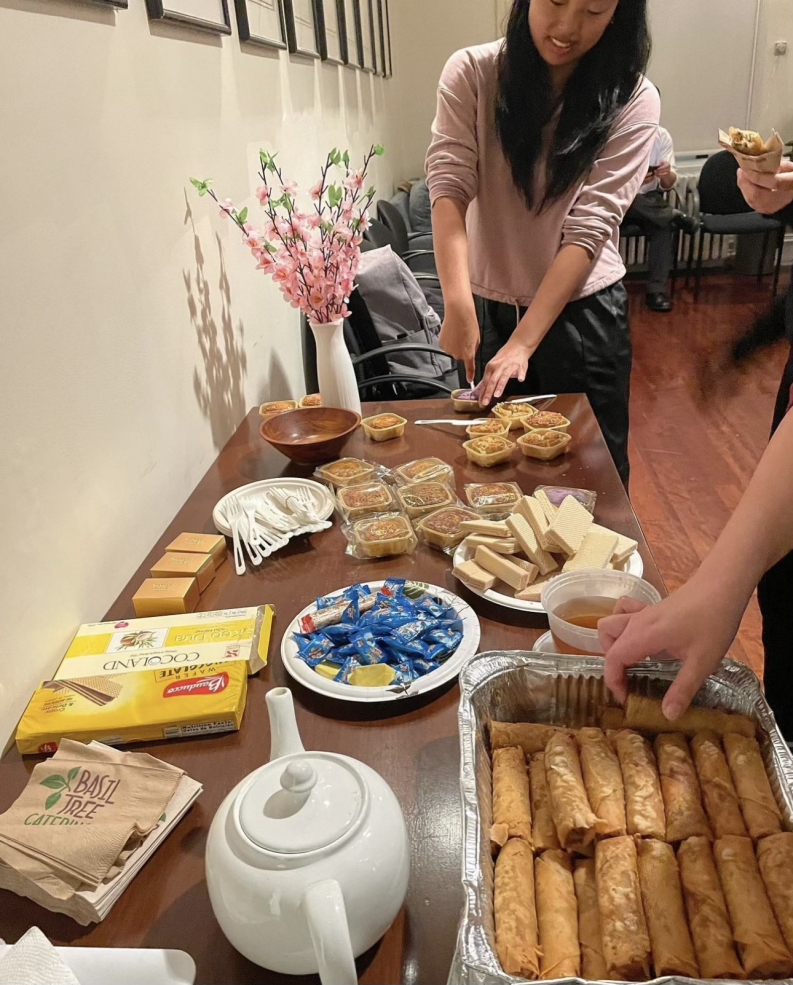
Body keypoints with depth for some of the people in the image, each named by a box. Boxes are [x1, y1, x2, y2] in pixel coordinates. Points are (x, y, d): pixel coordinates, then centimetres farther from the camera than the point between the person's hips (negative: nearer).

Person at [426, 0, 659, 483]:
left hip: (583, 309, -1)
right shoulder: (471, 73, -6)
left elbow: (589, 227, -17)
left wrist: (522, 342, -26)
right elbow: (449, 184, -17)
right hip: (490, 307, 2)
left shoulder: (632, 101, -9)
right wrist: (458, 303, -32)